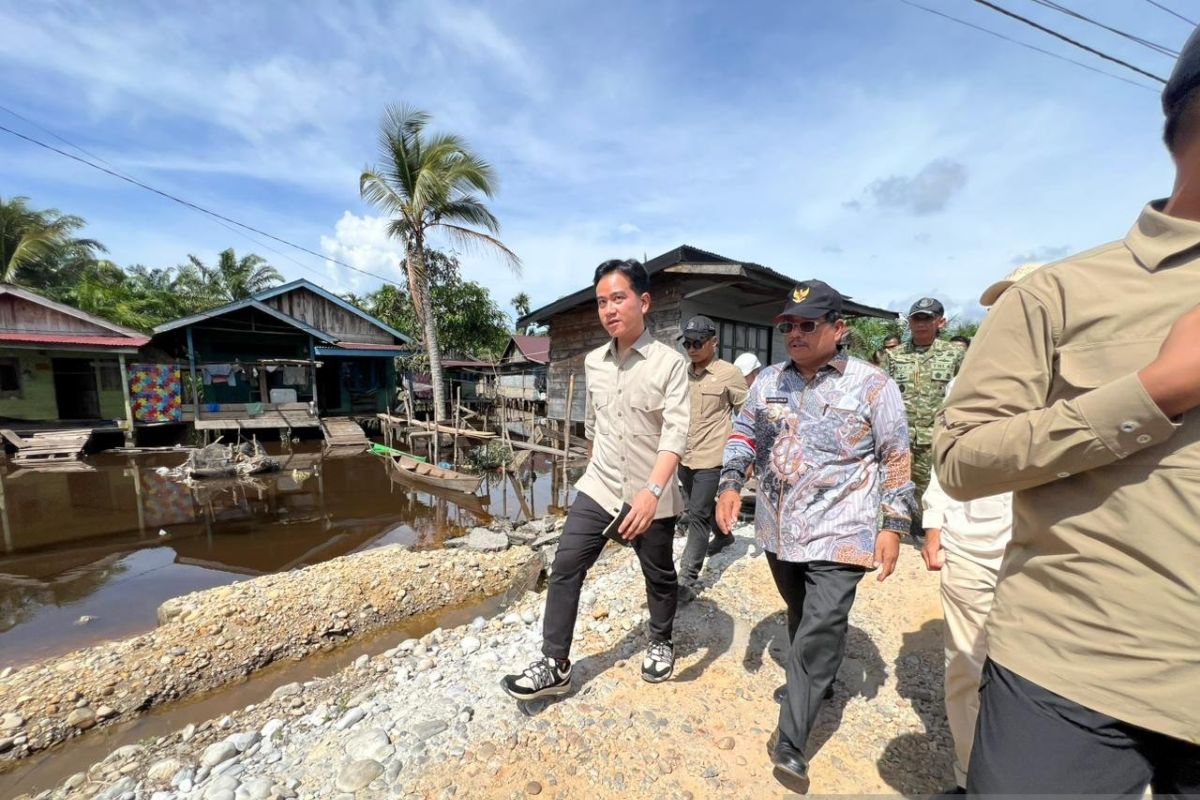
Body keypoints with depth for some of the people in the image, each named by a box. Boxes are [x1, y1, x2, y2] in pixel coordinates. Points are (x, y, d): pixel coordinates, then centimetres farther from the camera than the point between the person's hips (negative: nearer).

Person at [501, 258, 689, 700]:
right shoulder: (593, 362, 3)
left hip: (652, 497, -3)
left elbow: (676, 433, -21)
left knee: (659, 576, 17)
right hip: (597, 489, 4)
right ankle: (555, 664, 20)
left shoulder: (669, 362, -13)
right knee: (565, 568, 2)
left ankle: (661, 643, 45)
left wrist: (652, 490, -33)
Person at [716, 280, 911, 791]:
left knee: (818, 636, -4)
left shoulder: (872, 384, -6)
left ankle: (790, 745, 11)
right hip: (778, 528, 5)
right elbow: (744, 432, 10)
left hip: (839, 535, -4)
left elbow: (896, 458, -2)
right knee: (800, 619, 23)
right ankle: (813, 685, 48)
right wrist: (731, 484, -3)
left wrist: (893, 525, -6)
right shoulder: (769, 380, 4)